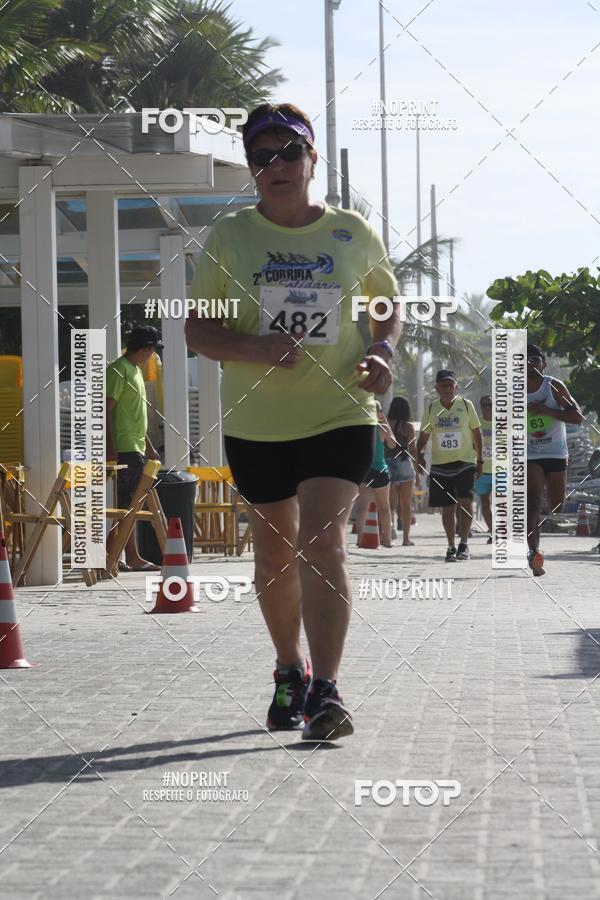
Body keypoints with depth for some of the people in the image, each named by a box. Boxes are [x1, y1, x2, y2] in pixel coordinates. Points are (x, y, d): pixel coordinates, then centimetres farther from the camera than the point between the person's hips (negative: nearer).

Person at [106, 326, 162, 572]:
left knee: (130, 505, 8)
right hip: (125, 449, -10)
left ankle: (133, 559, 9)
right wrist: (110, 448, -22)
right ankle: (107, 555, -8)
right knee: (126, 505, -11)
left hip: (136, 448, 10)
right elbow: (107, 409, -17)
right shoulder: (118, 370, -11)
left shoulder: (134, 370, 19)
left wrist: (148, 446, 26)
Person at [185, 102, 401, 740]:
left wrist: (383, 352, -7)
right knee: (275, 550, 12)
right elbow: (197, 329, 1)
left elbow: (390, 307, 15)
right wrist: (253, 348, -19)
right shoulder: (229, 238, 1)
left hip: (340, 415, -2)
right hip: (255, 422, 2)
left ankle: (324, 690, -22)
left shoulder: (353, 234, 2)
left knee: (323, 540, -18)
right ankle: (289, 672, 34)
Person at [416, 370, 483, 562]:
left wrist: (480, 459, 6)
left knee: (465, 501, -18)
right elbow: (423, 436, 10)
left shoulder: (466, 405, -1)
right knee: (447, 508, 5)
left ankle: (464, 543, -9)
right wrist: (419, 454, -9)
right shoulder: (431, 409, 3)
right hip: (440, 465, 2)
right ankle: (451, 547, 16)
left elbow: (476, 432, 7)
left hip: (465, 462, -2)